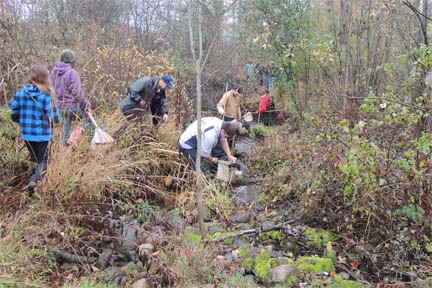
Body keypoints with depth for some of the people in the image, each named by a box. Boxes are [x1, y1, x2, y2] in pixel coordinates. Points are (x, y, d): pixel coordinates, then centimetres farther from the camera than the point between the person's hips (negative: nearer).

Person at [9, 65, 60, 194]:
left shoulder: (21, 93, -3)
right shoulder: (46, 96, -16)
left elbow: (12, 111, 1)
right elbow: (53, 116, -14)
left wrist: (24, 121, 16)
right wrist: (58, 118, 8)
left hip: (26, 134, 5)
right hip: (43, 135, -4)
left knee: (35, 159, 24)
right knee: (44, 161, 5)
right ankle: (34, 180, -17)